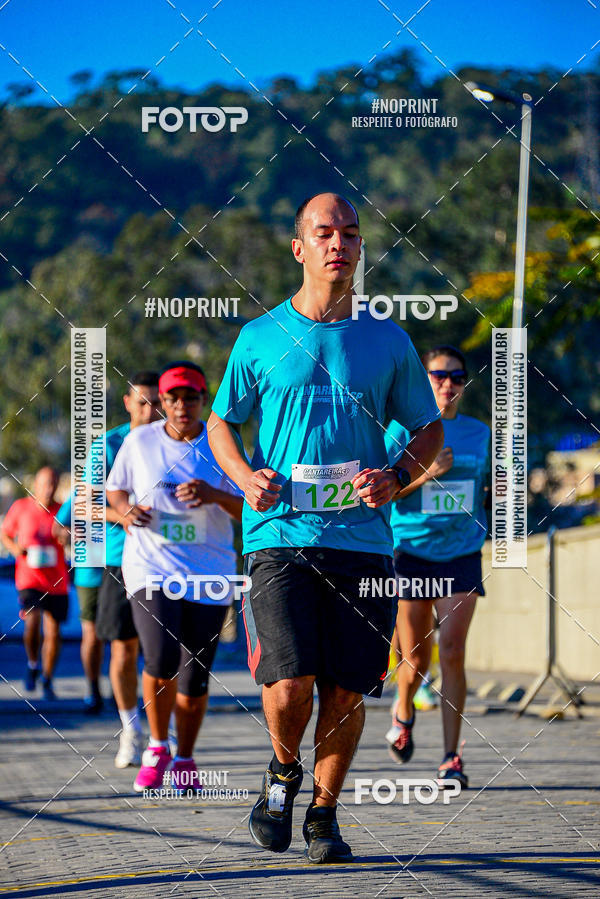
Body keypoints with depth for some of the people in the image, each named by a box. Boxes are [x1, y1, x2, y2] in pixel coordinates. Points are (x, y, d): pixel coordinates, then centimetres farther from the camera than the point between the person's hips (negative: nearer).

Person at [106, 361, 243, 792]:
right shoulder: (139, 442, 2)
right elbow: (115, 488, 16)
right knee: (161, 660, -21)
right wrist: (126, 510, -6)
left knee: (195, 677, 2)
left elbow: (251, 511, -2)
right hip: (151, 568, -1)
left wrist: (216, 495, -21)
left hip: (208, 575, 1)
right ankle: (157, 748, 3)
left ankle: (185, 758, 25)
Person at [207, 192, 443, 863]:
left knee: (347, 690, 0)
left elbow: (429, 430, 17)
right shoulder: (261, 337, 6)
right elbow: (221, 423, 16)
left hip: (362, 538, 2)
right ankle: (283, 772, 17)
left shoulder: (388, 343, 8)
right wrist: (246, 477, -4)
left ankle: (324, 814, 19)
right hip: (279, 534, -1)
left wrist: (396, 477, -3)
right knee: (290, 683, -15)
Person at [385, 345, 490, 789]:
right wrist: (426, 474, -18)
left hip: (461, 553, 1)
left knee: (452, 652, -12)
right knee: (416, 660, 4)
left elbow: (492, 493, 19)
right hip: (411, 552, -1)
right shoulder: (403, 430, -1)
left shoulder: (479, 433, 9)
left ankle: (452, 757, -8)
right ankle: (403, 712, 39)